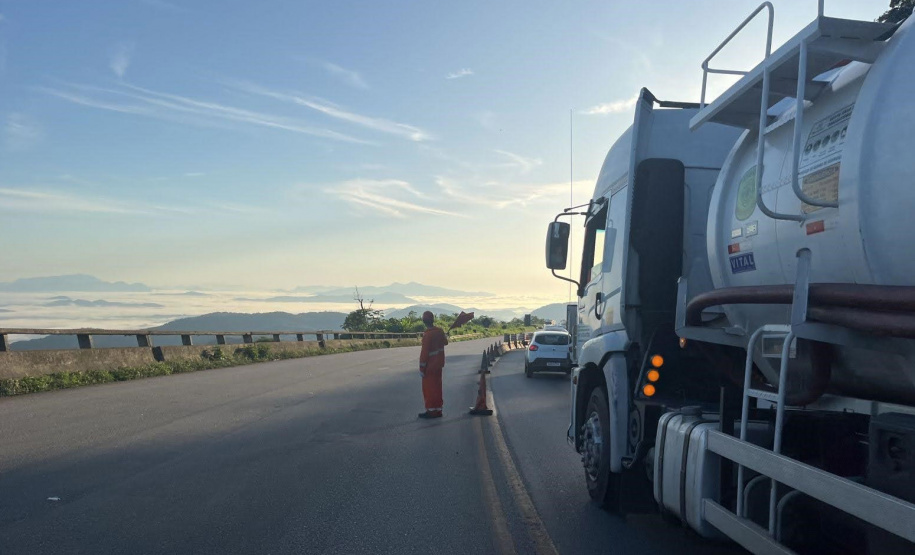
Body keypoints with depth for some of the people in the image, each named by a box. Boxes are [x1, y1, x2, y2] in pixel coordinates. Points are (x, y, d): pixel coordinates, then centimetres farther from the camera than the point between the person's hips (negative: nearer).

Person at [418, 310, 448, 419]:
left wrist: (422, 368, -15)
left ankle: (431, 411, 4)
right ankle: (438, 410, 21)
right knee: (437, 387, 14)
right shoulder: (440, 331, 0)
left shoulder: (427, 335, -22)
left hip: (430, 367, -8)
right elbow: (445, 342, 20)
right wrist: (445, 337, 43)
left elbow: (424, 353, -22)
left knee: (429, 388, 1)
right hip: (439, 365, 8)